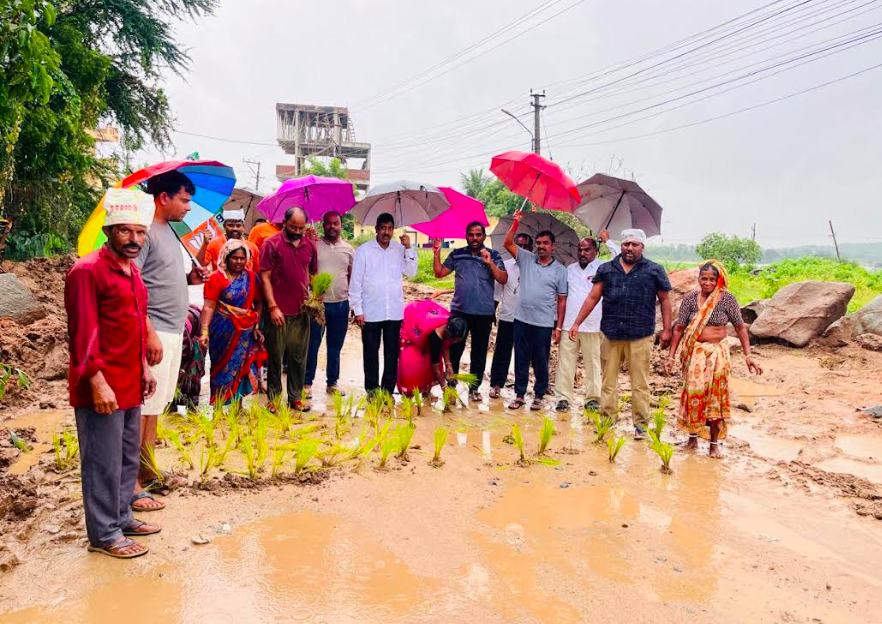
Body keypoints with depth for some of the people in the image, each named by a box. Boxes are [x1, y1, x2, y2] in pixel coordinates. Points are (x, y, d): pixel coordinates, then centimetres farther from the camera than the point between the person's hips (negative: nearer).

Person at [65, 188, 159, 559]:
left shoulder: (131, 271, 13)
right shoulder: (88, 271, -15)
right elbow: (82, 333, -19)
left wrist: (144, 367, 18)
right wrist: (97, 382, -22)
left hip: (130, 384, 9)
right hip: (102, 388, -9)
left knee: (129, 456, 19)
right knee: (104, 463, 2)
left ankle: (121, 517, 34)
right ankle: (104, 535, 16)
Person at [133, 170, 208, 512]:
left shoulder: (169, 230, 16)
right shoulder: (144, 231, -13)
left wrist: (189, 278, 6)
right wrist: (149, 333, -24)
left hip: (173, 332, 10)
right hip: (154, 333, -10)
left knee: (155, 406, 15)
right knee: (142, 407, -4)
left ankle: (148, 473, 26)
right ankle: (131, 484, 4)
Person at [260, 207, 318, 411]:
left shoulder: (309, 245, 9)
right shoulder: (272, 244, -4)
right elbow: (265, 277, -7)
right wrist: (273, 307, -13)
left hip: (302, 311, 4)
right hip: (278, 311, -4)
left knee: (299, 355, 10)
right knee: (275, 355, 6)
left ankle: (296, 396, 20)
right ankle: (273, 397, 18)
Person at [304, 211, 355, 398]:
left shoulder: (348, 249, 8)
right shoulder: (313, 245, -1)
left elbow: (352, 277, 13)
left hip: (341, 304, 3)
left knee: (335, 347, 12)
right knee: (312, 345, 3)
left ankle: (332, 383, 23)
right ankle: (307, 383, 14)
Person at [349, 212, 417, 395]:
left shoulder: (400, 249, 5)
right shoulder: (364, 250, -3)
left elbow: (411, 272, 3)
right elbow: (355, 282, -4)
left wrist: (408, 249, -5)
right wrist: (357, 310, -7)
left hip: (394, 312, 3)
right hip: (371, 312, -2)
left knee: (392, 353, 8)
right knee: (371, 353, 6)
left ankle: (388, 390, 19)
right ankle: (372, 390, 17)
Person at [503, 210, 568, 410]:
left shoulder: (560, 270, 2)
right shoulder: (526, 259, 6)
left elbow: (562, 300, 2)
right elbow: (508, 244, -3)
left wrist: (558, 327, -2)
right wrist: (515, 224, -14)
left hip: (544, 324, -2)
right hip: (522, 320, 2)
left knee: (540, 362, 8)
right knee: (521, 359, 9)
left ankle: (539, 396, 21)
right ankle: (519, 395, 20)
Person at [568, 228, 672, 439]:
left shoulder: (654, 270, 4)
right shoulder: (606, 269, 9)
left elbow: (664, 300, 7)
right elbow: (593, 298, 10)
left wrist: (666, 329, 1)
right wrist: (577, 323, 5)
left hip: (640, 336, -2)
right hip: (610, 334, 2)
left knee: (640, 383, 3)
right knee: (608, 380, 8)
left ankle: (640, 423, 14)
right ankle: (608, 419, 19)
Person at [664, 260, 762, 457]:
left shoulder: (727, 298, -5)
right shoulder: (690, 298, -2)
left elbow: (740, 327, 0)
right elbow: (679, 328, 1)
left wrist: (747, 356, -5)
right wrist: (671, 356, -2)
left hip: (718, 352, 0)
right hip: (695, 352, 1)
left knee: (716, 396, 3)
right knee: (693, 393, 0)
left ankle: (714, 443, 14)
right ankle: (693, 436, 19)